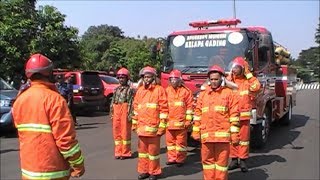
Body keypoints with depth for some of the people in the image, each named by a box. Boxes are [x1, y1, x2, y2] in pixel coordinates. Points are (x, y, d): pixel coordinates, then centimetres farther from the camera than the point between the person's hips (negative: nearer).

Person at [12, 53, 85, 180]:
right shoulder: (54, 99, -17)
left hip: (28, 170, 6)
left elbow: (24, 132, 9)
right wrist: (78, 165, -10)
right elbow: (66, 138, -19)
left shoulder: (19, 101, 4)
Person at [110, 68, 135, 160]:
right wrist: (112, 113, 11)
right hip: (116, 113, 6)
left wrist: (130, 114, -16)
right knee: (116, 132, 9)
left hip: (125, 112, -6)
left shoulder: (130, 89, -3)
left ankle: (125, 153, 8)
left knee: (125, 132, -1)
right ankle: (118, 152, 18)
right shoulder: (116, 89, 16)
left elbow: (131, 103, -9)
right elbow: (112, 102, 16)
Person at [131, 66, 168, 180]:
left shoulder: (159, 90, -4)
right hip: (141, 127, 5)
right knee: (142, 149, 13)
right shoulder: (140, 90, 13)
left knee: (153, 150, 3)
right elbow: (135, 107, 17)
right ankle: (143, 170, 24)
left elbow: (164, 109, -8)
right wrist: (134, 123, 14)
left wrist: (162, 126, -12)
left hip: (153, 127, -5)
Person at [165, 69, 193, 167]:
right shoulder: (167, 91, 10)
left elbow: (189, 106, -4)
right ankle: (172, 158, 22)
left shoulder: (186, 91, -2)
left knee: (181, 141, 3)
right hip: (169, 121, 4)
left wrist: (188, 120, -7)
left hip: (181, 122, -4)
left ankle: (180, 159, 14)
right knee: (170, 140, 10)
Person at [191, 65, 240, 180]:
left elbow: (234, 115, -1)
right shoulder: (203, 94, 13)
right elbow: (197, 114, 13)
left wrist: (234, 134, -6)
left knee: (222, 160, 3)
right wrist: (196, 131, 9)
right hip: (206, 135, 3)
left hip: (222, 134, -3)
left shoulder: (228, 93, 2)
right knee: (207, 160, 9)